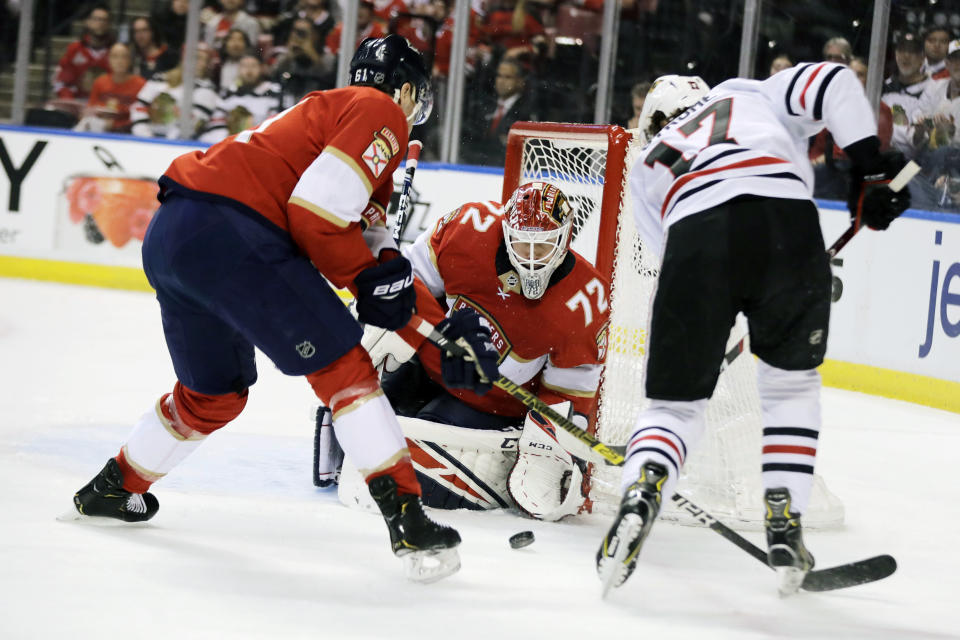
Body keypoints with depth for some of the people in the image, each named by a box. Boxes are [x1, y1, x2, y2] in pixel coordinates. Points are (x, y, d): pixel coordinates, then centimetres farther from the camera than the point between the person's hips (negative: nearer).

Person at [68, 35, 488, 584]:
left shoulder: (332, 110, 32)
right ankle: (406, 518, -11)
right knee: (341, 364, -5)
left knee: (215, 394, 27)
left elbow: (373, 238, 30)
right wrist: (368, 277, 0)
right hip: (230, 233, -9)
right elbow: (316, 211, -12)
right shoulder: (380, 113, 2)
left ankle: (112, 490, 41)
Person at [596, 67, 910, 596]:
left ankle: (640, 493, -15)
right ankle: (785, 528, 12)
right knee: (791, 383, 22)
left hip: (695, 235, 1)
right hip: (786, 215, 0)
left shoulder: (645, 168, 39)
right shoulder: (750, 95, 37)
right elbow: (831, 82, 19)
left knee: (674, 402, 14)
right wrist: (869, 166, 15)